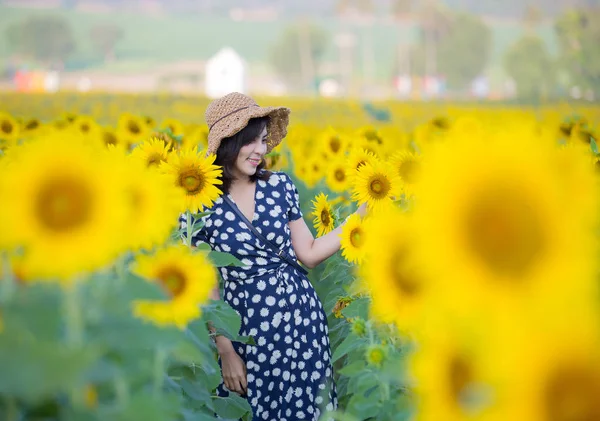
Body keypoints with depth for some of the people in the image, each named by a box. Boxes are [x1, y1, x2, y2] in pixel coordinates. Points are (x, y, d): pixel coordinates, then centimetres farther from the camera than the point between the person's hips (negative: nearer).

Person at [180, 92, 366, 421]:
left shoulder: (280, 185, 1)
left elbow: (309, 254, 7)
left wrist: (361, 213, 0)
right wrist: (225, 352, -7)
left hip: (301, 317, 3)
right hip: (246, 329, -3)